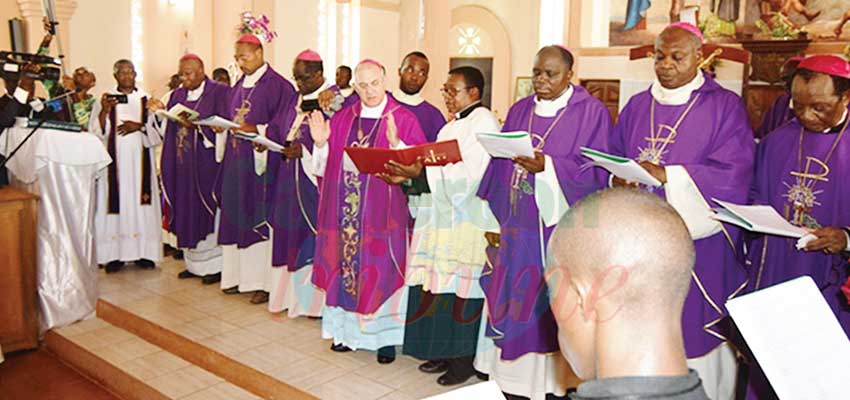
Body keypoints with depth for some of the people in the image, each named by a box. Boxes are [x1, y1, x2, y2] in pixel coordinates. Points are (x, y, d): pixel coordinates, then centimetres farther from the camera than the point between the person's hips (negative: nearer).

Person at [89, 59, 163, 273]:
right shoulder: (106, 98, 7)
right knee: (116, 203, -4)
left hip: (140, 161, 1)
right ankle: (115, 255, 0)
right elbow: (96, 131, 0)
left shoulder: (146, 99, 10)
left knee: (140, 202, 0)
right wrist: (105, 110, -15)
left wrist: (139, 126, -11)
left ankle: (143, 252, 4)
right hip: (115, 160, -1)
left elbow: (158, 128, 5)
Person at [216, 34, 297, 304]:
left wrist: (255, 130, -23)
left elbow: (282, 127, -14)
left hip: (260, 162, -8)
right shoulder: (239, 86, 16)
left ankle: (263, 281, 5)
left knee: (260, 219, -4)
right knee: (237, 218, 10)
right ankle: (239, 275, 20)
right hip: (236, 161, 8)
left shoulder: (278, 86, -8)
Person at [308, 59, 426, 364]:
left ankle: (386, 336, 17)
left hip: (382, 213, -4)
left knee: (381, 269, 3)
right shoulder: (342, 119, 10)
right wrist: (321, 143, -8)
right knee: (346, 266, 11)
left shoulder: (403, 119, -4)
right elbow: (324, 167, 10)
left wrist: (396, 143, -27)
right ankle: (348, 330, 27)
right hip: (344, 211, 4)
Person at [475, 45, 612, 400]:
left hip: (559, 228, -5)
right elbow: (501, 164, 12)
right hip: (517, 228, 5)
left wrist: (547, 166, -25)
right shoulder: (519, 111, 12)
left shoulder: (591, 112, -4)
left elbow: (595, 171, -11)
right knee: (511, 301, 10)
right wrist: (495, 219, 7)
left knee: (551, 305, 1)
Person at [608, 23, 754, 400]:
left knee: (694, 337, 1)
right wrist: (619, 178, -12)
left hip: (698, 243, -4)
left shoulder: (725, 106, -1)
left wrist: (665, 175, -23)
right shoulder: (637, 106, 13)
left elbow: (733, 173, -12)